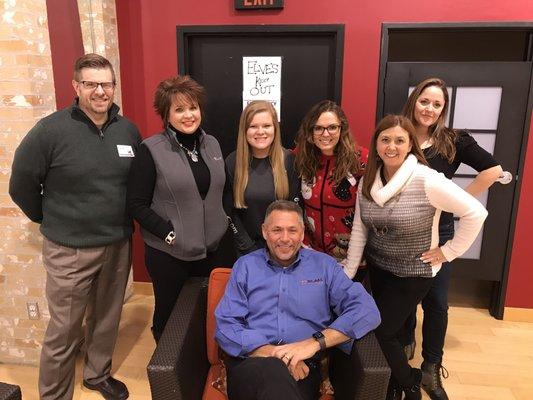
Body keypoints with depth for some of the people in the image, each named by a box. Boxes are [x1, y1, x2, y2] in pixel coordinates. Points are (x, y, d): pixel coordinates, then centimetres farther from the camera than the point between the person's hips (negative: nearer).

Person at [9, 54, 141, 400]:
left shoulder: (128, 130, 0)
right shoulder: (51, 130, -12)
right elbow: (22, 185, -3)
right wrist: (50, 220, 5)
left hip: (119, 245, 4)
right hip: (70, 251, -4)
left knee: (108, 319, 20)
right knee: (64, 331, 8)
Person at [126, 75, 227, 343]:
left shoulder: (211, 144, 5)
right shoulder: (151, 150, -11)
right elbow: (136, 204, -11)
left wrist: (223, 221, 4)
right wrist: (169, 233, -16)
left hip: (210, 249, 5)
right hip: (168, 253, -4)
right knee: (169, 315, 13)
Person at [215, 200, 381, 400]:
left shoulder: (324, 265, 11)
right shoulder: (245, 266, 12)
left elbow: (367, 310, -2)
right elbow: (225, 325, 2)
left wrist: (315, 342, -15)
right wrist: (271, 353, -14)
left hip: (301, 368, 1)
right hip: (251, 361, 0)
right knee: (271, 369, -36)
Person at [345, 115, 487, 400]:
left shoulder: (427, 181, -23)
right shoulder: (368, 180, -5)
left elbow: (475, 213, -18)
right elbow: (359, 229, -2)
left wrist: (449, 251, -13)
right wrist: (348, 273, -1)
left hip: (414, 273, -5)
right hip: (377, 268, 5)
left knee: (384, 331, 3)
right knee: (390, 329, 16)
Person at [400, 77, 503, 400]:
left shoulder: (453, 141, -6)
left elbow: (493, 170, -6)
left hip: (438, 232, -1)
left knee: (436, 301, 7)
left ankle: (432, 368, 27)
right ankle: (405, 343, 43)